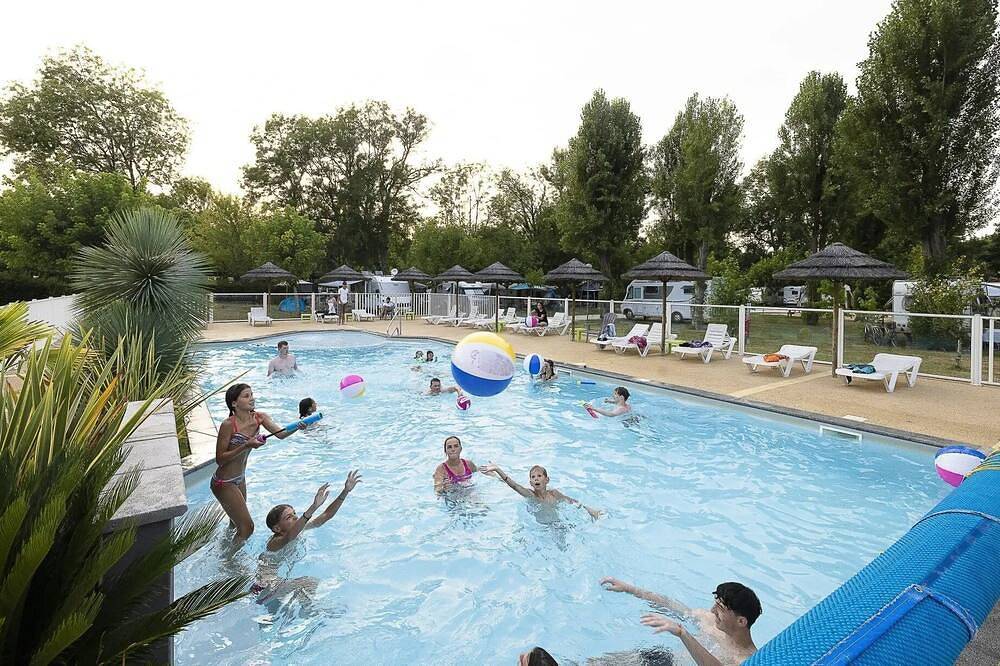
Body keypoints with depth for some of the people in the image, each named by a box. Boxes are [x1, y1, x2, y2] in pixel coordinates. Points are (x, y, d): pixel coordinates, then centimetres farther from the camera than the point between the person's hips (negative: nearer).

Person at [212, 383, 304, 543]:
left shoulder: (259, 417, -7)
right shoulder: (228, 425, -23)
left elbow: (280, 434, -21)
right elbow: (220, 459, -19)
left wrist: (296, 427, -41)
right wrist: (247, 446, -30)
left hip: (240, 479, 7)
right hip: (224, 483, -7)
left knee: (237, 523, 26)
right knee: (247, 527, -2)